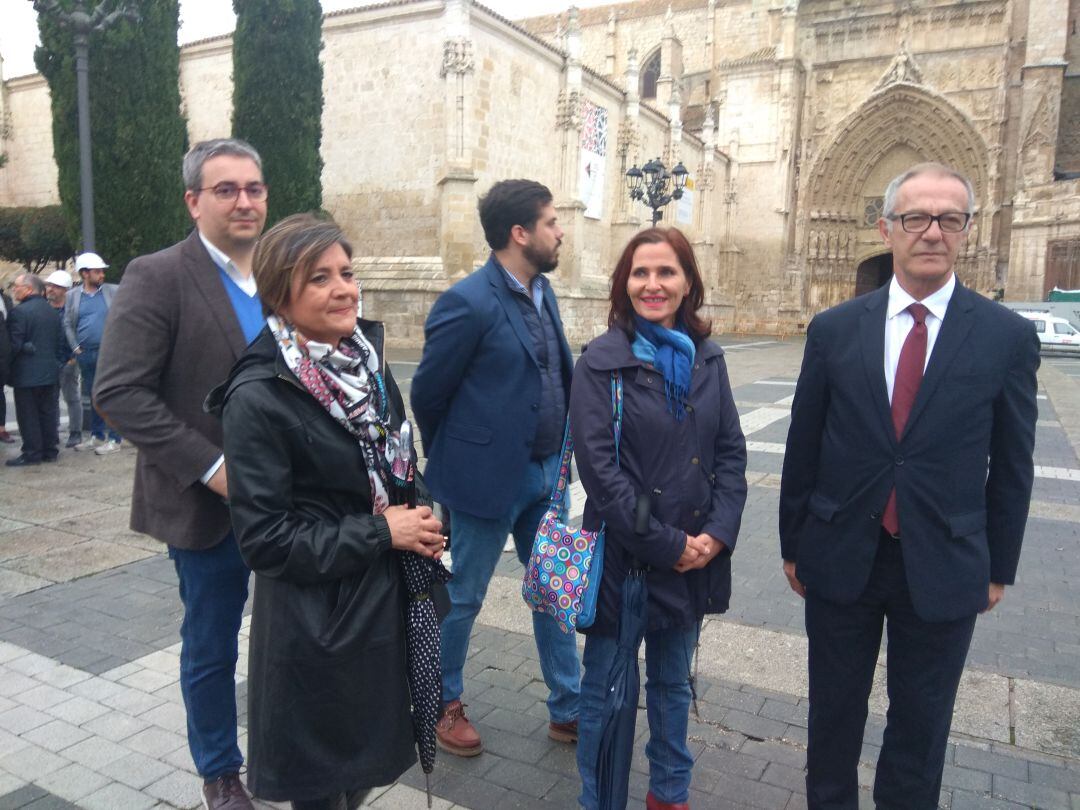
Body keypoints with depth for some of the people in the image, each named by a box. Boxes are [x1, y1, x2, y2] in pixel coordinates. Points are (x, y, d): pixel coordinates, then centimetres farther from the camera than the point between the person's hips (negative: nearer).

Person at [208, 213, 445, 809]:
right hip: (317, 622, -6)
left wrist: (419, 525, -2)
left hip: (388, 600, 7)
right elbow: (264, 538, -19)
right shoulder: (258, 397, -20)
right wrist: (380, 532, -19)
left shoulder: (366, 360, 1)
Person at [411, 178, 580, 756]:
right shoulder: (468, 303, -19)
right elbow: (427, 393, -10)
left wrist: (559, 454, 9)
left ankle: (567, 710, 34)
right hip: (488, 476, -7)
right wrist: (454, 460, 4)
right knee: (461, 598, 12)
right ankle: (443, 705, 35)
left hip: (545, 472, 8)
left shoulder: (542, 291, 5)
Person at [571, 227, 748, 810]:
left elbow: (731, 451, 5)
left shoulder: (706, 358, 5)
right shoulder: (601, 362, -10)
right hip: (622, 557, -4)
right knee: (609, 692, 10)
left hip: (696, 557, 5)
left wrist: (717, 533, -7)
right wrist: (665, 544, -14)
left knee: (673, 684, 22)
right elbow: (599, 467, -15)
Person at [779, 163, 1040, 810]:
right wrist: (793, 545, 5)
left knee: (921, 724, 16)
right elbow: (803, 447, 2)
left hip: (943, 568, -1)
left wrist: (999, 568, 5)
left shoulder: (1009, 337, -5)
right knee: (834, 713, 17)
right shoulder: (834, 330, -3)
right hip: (841, 558, 1)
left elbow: (1011, 466, 1)